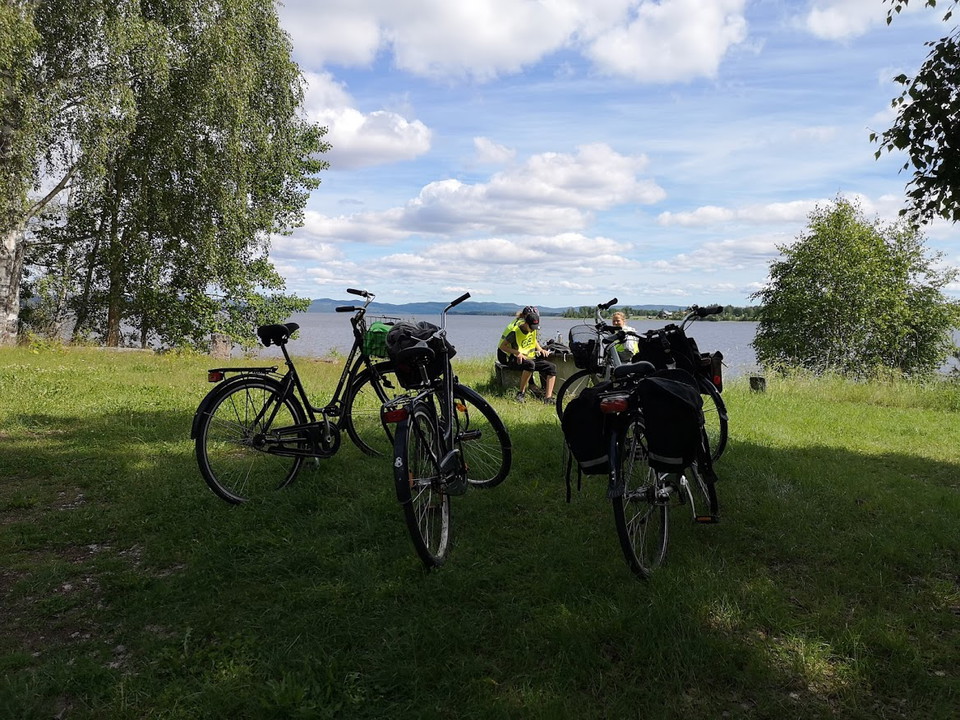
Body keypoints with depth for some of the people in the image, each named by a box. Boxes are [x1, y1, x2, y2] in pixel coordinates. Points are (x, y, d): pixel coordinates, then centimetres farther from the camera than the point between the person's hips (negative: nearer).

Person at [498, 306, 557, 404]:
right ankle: (521, 393, -27)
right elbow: (502, 346, -16)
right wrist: (517, 353, -28)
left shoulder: (533, 329, 0)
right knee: (530, 364, -40)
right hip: (515, 359, -7)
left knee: (552, 367, -12)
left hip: (530, 357, 7)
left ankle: (548, 398, -15)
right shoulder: (515, 331, -20)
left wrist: (540, 349, 1)